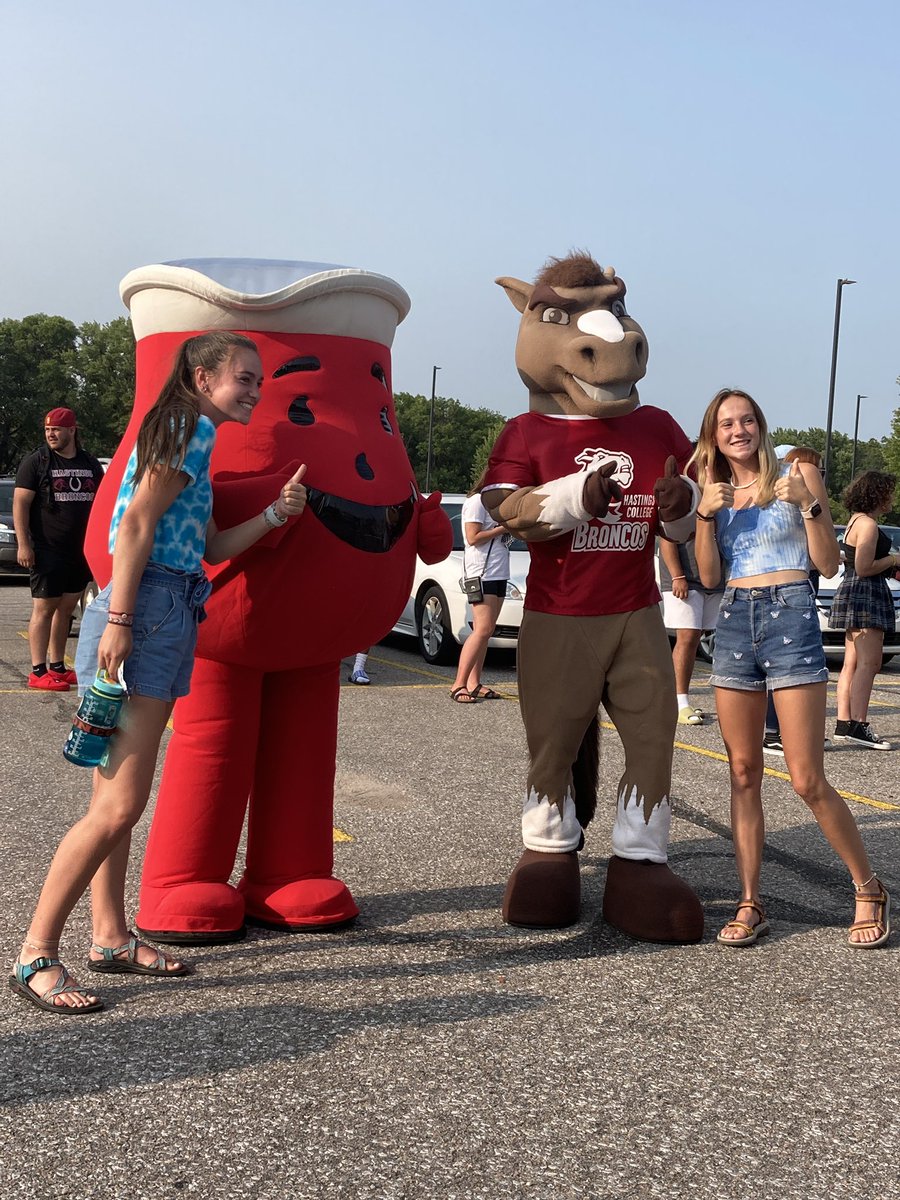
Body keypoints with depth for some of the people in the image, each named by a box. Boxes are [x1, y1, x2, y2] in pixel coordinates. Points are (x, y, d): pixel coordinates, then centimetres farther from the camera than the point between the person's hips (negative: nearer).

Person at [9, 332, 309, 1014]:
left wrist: (274, 514, 8)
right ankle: (35, 956, -5)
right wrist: (118, 620, -21)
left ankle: (112, 938, 21)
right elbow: (137, 525, -15)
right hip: (144, 614, -10)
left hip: (173, 618, 10)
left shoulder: (192, 436, 22)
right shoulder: (192, 429, -7)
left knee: (119, 801, 13)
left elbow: (208, 546, 19)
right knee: (118, 806, -11)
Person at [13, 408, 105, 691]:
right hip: (48, 551, -5)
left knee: (66, 608, 9)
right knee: (44, 608, -5)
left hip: (81, 551, 5)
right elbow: (20, 503, -5)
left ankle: (57, 666, 17)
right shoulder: (36, 462, -1)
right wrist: (23, 544, -14)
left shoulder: (90, 464, 13)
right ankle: (38, 672, -3)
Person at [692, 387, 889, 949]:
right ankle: (751, 904, 11)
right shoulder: (715, 491, 14)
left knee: (808, 779, -7)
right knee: (744, 773, 4)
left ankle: (870, 892, 10)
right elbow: (709, 576, 5)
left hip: (790, 618, -4)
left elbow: (829, 563, 0)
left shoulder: (798, 475, 3)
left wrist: (807, 503, -13)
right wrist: (706, 514, -6)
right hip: (734, 623, 4)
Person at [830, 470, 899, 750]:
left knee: (852, 664, 9)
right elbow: (863, 568, -20)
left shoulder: (856, 521, 18)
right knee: (868, 664, -14)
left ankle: (843, 725, 9)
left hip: (853, 593, 11)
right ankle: (857, 726, -19)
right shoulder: (868, 524, -14)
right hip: (866, 595, -11)